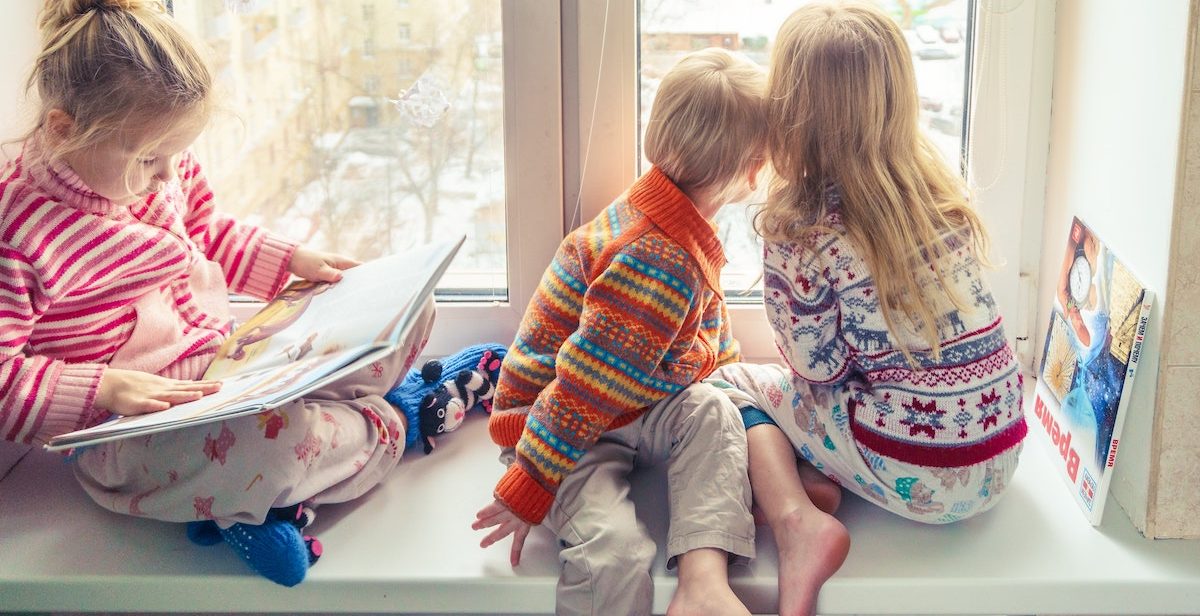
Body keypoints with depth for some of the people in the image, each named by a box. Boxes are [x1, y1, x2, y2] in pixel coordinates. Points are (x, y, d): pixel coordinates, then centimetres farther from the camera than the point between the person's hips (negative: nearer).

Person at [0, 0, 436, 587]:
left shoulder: (160, 167, 3)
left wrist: (291, 260, 10)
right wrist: (106, 389, -29)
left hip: (223, 362, 9)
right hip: (126, 426, -8)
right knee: (266, 446, -42)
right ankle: (387, 425, -9)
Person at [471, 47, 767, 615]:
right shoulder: (660, 263, -31)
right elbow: (584, 385, -29)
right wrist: (526, 492, -25)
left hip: (629, 411, 9)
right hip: (560, 431, -9)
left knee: (714, 412, -19)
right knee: (616, 547, -30)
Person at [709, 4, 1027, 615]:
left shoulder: (797, 227, -16)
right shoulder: (935, 177, 2)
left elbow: (820, 364, -8)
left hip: (919, 473, -7)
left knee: (733, 384, 14)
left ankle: (798, 522, -6)